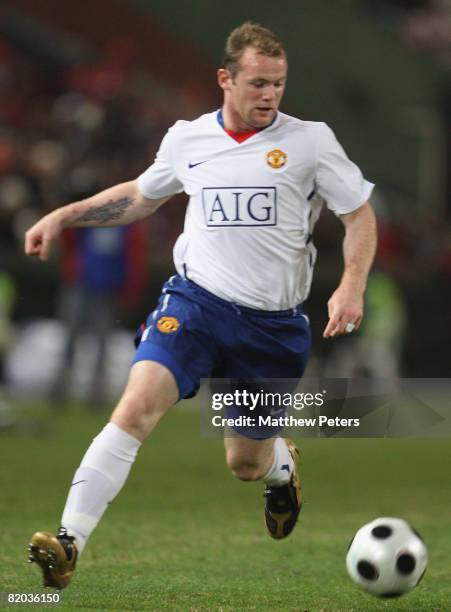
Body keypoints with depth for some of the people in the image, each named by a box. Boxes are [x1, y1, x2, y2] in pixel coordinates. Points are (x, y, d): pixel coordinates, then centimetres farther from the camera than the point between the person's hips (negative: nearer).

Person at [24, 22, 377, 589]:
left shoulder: (310, 140, -3)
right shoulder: (186, 139, 4)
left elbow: (361, 217, 2)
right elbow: (140, 196, 23)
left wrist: (351, 288, -13)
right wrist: (64, 216, 17)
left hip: (275, 323, 0)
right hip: (196, 302, 0)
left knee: (245, 463, 10)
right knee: (138, 403, -25)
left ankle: (283, 465, 50)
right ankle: (69, 542, -29)